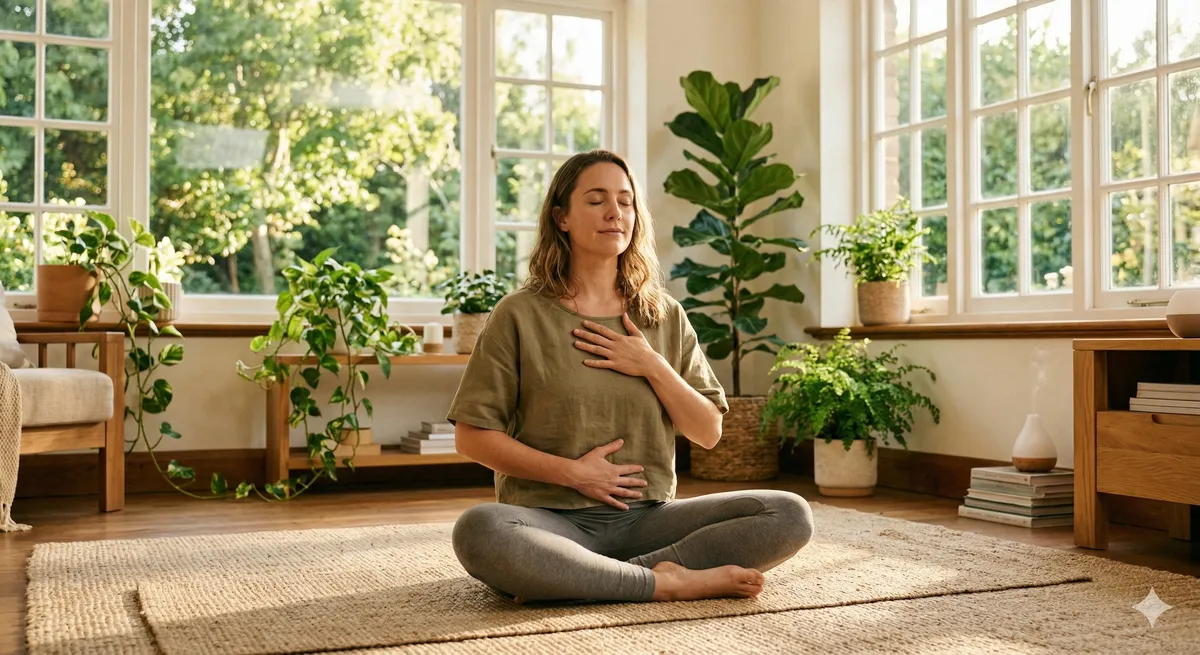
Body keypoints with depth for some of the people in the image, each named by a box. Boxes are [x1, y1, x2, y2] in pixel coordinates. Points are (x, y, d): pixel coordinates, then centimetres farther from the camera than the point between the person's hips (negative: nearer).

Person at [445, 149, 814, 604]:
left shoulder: (665, 316, 12)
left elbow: (709, 432, 10)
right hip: (553, 521, -4)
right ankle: (667, 582, -24)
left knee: (790, 515, -18)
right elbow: (472, 436, -1)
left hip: (645, 518, 4)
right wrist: (572, 472, -9)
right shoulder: (520, 315, 1)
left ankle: (577, 579, -23)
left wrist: (653, 367, -5)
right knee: (477, 531, -37)